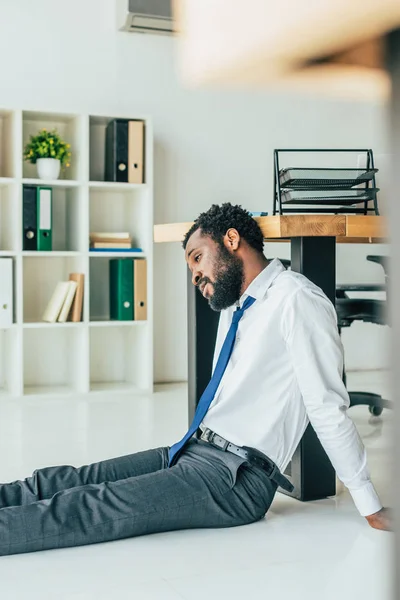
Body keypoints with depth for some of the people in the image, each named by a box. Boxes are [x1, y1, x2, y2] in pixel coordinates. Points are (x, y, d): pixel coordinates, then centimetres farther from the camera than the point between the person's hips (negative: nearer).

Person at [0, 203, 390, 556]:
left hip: (238, 476, -8)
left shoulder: (295, 300, -14)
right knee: (61, 481, -4)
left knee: (90, 507, -21)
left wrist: (372, 509, -13)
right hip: (192, 452, 9)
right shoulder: (233, 305, 16)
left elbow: (328, 408, -16)